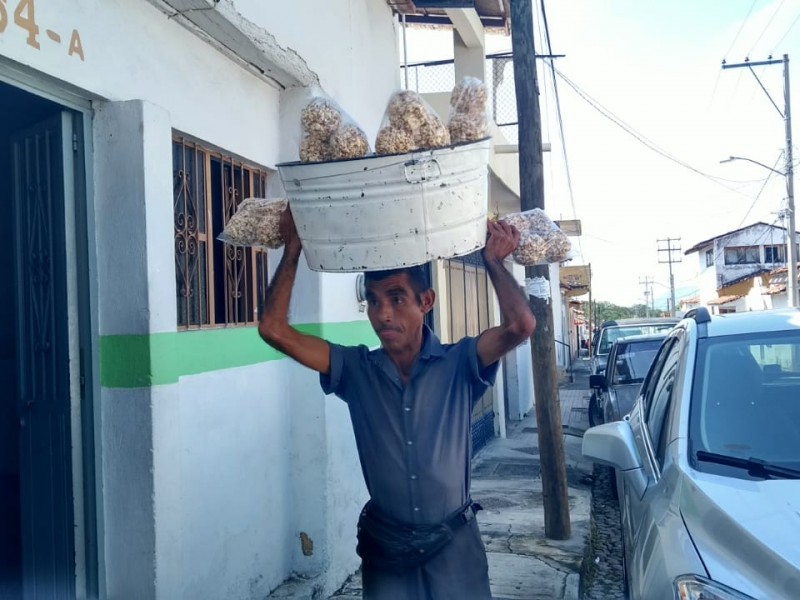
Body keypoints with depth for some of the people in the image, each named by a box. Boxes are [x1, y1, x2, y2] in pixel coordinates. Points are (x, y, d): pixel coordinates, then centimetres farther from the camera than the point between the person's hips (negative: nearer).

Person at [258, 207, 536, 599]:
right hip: (384, 544, 1)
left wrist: (493, 260, -14)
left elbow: (520, 324, -25)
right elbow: (273, 329, -11)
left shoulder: (458, 364, -10)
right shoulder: (355, 369, -6)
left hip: (454, 541, -1)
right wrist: (293, 249, -9)